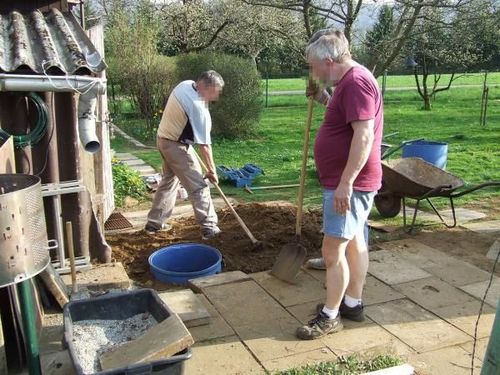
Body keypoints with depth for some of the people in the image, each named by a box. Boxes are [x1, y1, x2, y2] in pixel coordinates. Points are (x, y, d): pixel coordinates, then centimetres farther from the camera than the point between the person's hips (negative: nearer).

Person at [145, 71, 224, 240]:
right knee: (198, 186, -2)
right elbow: (204, 145, -22)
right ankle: (209, 226, 2)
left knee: (169, 180, 20)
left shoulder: (185, 85, -1)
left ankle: (154, 222, 26)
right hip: (177, 145, -9)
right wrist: (212, 170, -13)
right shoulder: (198, 108, -26)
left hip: (163, 138, 9)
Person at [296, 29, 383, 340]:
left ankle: (330, 317, 8)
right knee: (354, 241, 17)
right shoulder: (352, 80, 13)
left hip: (350, 184, -11)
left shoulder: (355, 81, -19)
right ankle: (353, 303, 30)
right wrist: (326, 101, 14)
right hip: (350, 182, 11)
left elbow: (364, 135, -27)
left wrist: (345, 183, -29)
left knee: (333, 249, -4)